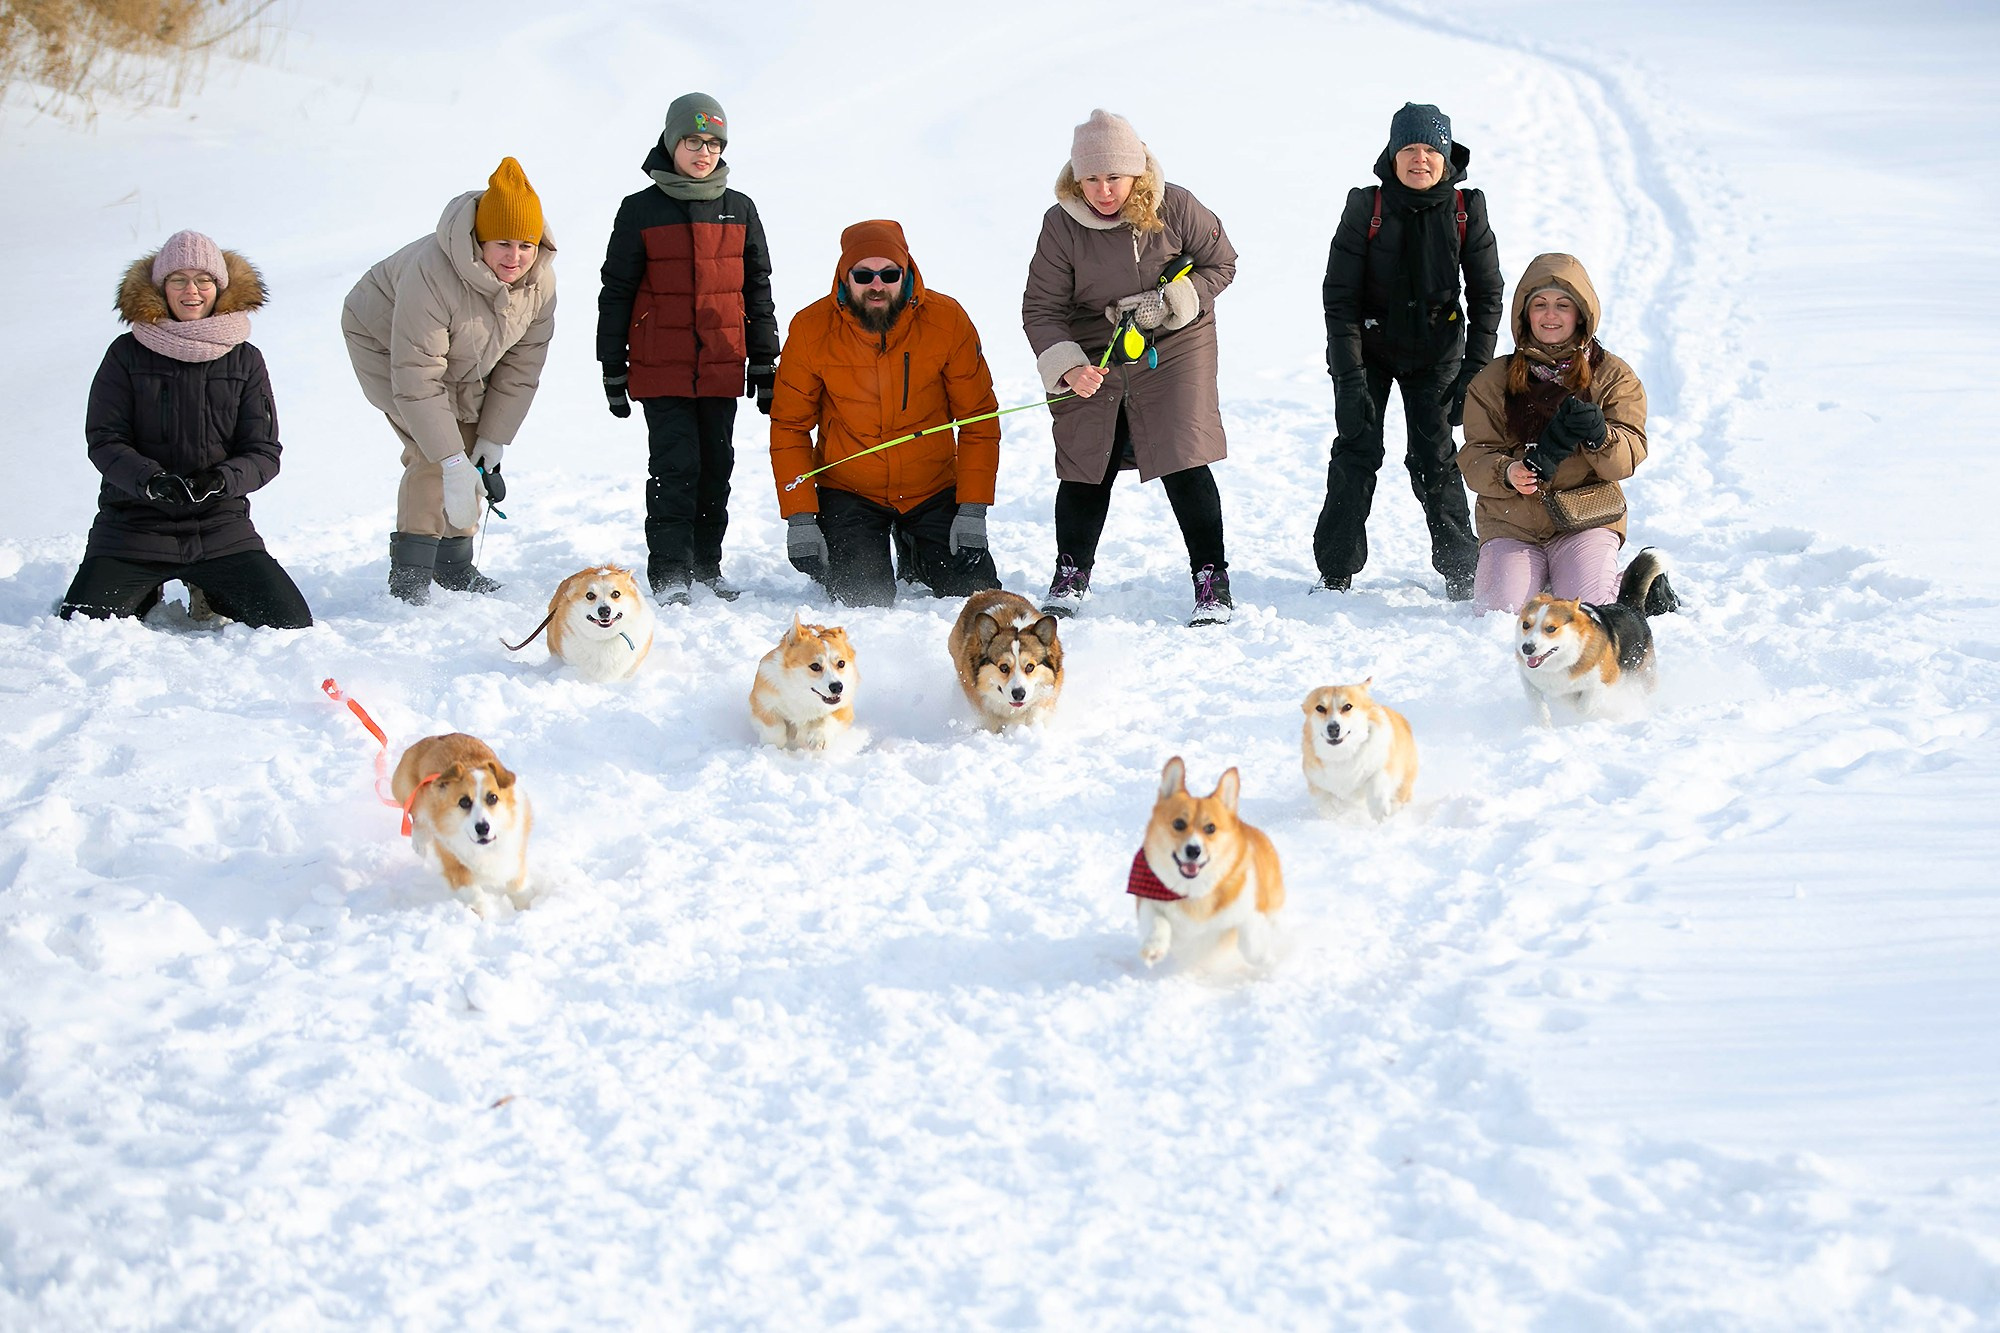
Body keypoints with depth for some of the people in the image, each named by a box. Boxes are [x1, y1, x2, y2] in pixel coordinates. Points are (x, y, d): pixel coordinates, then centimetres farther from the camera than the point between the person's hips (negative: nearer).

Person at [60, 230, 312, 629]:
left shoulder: (245, 360, 4)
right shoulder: (127, 354, 0)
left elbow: (264, 452, 1)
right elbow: (103, 441, -5)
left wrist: (222, 480, -21)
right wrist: (149, 480, -25)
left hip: (221, 525, 1)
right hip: (135, 525, -1)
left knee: (291, 624, -13)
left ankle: (211, 595, 19)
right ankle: (146, 595, 17)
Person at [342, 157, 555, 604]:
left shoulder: (540, 280, -21)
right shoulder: (432, 273, -41)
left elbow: (522, 364, -11)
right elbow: (417, 378, -39)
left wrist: (494, 439, -14)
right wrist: (453, 462, -39)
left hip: (462, 365, 7)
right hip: (384, 343, -7)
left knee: (469, 446, 2)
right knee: (434, 451, -21)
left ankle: (455, 566, 17)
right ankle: (409, 575, -18)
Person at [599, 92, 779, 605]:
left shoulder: (739, 211, 9)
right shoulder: (641, 211, 1)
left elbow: (757, 289, 15)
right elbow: (616, 292, 4)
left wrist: (764, 364, 12)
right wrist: (612, 370, 2)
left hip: (722, 368, 3)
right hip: (661, 369, -3)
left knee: (715, 468, 7)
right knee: (674, 467, -9)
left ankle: (707, 569, 18)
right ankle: (668, 576, -5)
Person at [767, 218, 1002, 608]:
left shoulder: (947, 319, -12)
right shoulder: (810, 329, -12)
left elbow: (978, 419, -6)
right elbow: (789, 427, -5)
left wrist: (973, 511, -13)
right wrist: (800, 519, -13)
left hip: (933, 490, 1)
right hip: (848, 494, -1)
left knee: (977, 598, -6)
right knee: (864, 602, -15)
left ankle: (915, 561, 28)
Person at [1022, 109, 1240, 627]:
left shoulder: (1176, 208, -14)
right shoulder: (1062, 226, -13)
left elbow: (1220, 264, 0)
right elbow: (1041, 309, -11)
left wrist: (1167, 303, -17)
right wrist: (1067, 367, -27)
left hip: (1173, 349, -1)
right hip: (1091, 356, 1)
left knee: (1183, 464, -10)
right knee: (1086, 466, 6)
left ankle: (1212, 580, 1)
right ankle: (1071, 575, 28)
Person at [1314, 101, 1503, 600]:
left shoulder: (1466, 209, -10)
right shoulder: (1366, 207, -14)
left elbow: (1487, 295, -4)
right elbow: (1339, 295, -13)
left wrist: (1475, 371, -11)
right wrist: (1350, 377, -20)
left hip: (1436, 352, 0)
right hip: (1369, 347, 0)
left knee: (1435, 459, -4)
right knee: (1356, 453, -4)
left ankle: (1461, 571, 8)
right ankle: (1335, 573, 7)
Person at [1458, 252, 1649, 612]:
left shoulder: (1614, 377, 5)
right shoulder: (1493, 381, 8)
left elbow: (1629, 455, -7)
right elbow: (1474, 457, 0)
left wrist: (1599, 435, -30)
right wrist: (1507, 473, -23)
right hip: (1511, 520, 1)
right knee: (1503, 610, -19)